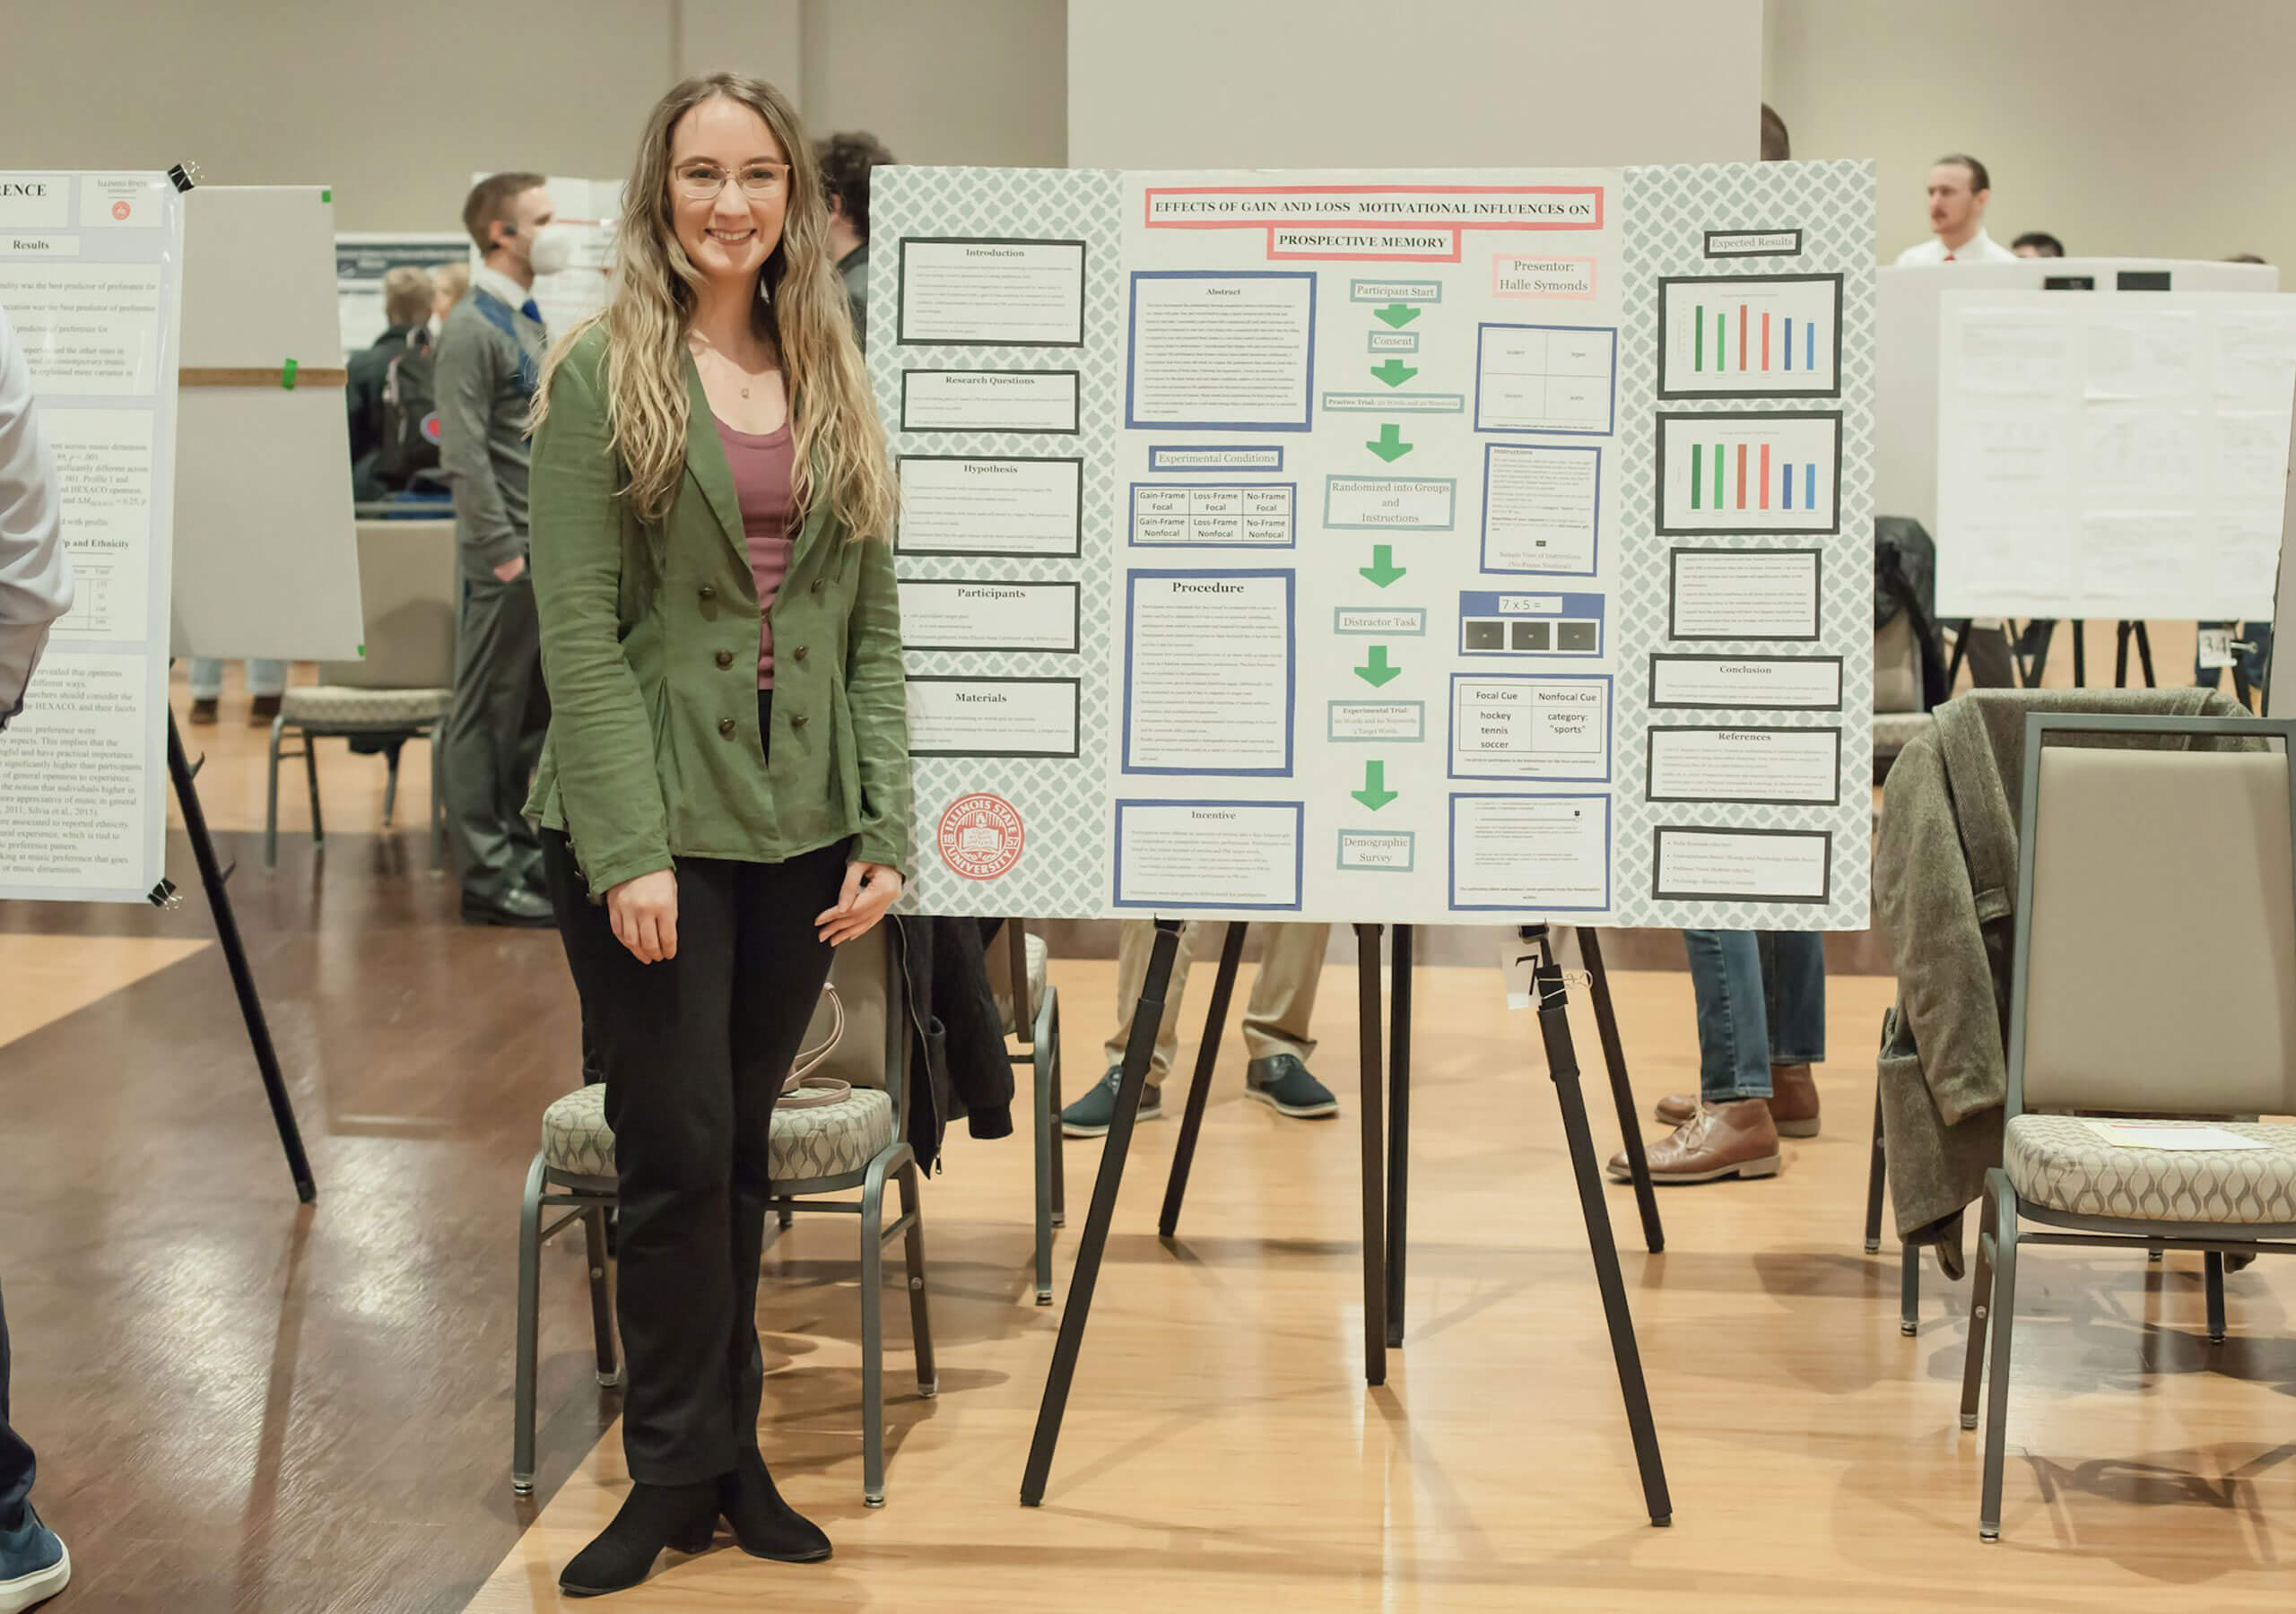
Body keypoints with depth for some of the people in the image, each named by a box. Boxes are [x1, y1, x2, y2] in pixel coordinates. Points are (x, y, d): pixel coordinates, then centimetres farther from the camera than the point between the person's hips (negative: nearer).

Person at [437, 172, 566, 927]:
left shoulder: (528, 321, 16)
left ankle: (524, 853, 22)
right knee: (487, 713, -2)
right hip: (509, 557, -9)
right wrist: (505, 551, -20)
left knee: (534, 710, 14)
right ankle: (486, 874, 2)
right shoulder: (473, 327, -12)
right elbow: (464, 455, -18)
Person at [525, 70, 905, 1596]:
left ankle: (731, 1453, 23)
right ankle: (677, 1471, 13)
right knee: (678, 1153, -1)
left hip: (797, 826, 4)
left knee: (741, 1148, 12)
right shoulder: (601, 377, -3)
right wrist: (629, 848, -16)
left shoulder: (835, 385, 11)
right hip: (655, 823, -4)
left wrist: (887, 826, 1)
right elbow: (578, 632, -10)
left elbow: (874, 627, 10)